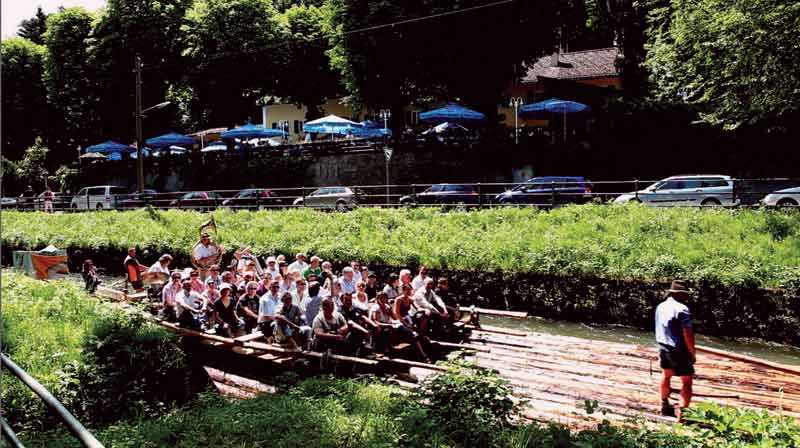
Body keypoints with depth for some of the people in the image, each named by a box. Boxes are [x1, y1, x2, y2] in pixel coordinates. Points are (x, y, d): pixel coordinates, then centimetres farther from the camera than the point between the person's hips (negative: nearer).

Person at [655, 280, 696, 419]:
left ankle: (664, 405, 39)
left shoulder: (660, 307, 5)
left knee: (666, 374, 25)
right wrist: (692, 353, -10)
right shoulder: (682, 309, -19)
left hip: (663, 346, 8)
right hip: (679, 350, -8)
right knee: (687, 381, -3)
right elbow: (688, 334, -21)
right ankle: (682, 410, -14)